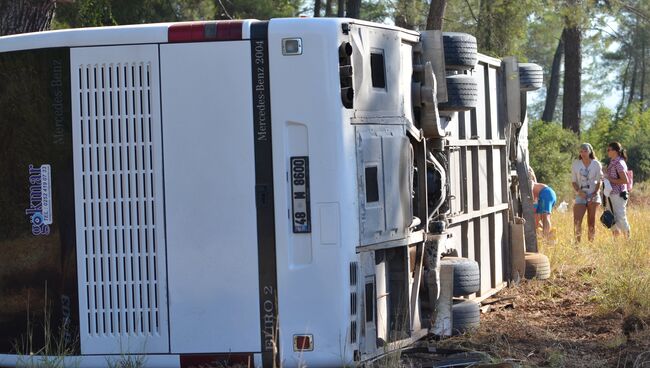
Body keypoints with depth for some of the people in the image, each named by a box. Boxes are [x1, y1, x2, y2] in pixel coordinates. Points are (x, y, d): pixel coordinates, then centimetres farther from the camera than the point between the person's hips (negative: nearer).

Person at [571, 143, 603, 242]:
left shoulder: (596, 164, 2)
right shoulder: (575, 164, 5)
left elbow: (599, 181, 3)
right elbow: (573, 181, 6)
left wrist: (594, 193, -10)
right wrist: (578, 191, -11)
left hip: (593, 196, 0)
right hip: (580, 196, 0)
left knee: (591, 222, 2)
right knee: (577, 221, -12)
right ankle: (577, 243, -9)